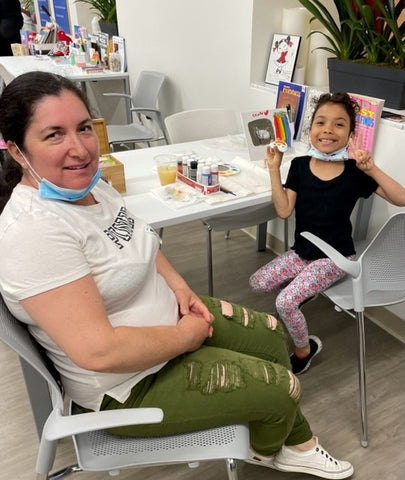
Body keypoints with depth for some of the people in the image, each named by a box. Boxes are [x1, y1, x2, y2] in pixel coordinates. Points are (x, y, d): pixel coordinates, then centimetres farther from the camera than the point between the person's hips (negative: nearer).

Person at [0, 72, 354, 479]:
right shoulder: (33, 232, -31)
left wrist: (178, 286, -3)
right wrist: (186, 336, -20)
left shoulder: (87, 184, -3)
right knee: (282, 389, -1)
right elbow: (99, 351, -34)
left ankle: (296, 446, 39)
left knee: (271, 335, 15)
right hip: (130, 386, -8)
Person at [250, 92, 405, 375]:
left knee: (284, 302, -17)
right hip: (302, 250, 5)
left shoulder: (355, 172, -14)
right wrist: (274, 169, -16)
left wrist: (372, 170, -29)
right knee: (258, 283, -2)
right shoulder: (300, 165, -5)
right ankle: (303, 291, 25)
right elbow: (284, 211, -11)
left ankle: (304, 350, 13)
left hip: (335, 257, -5)